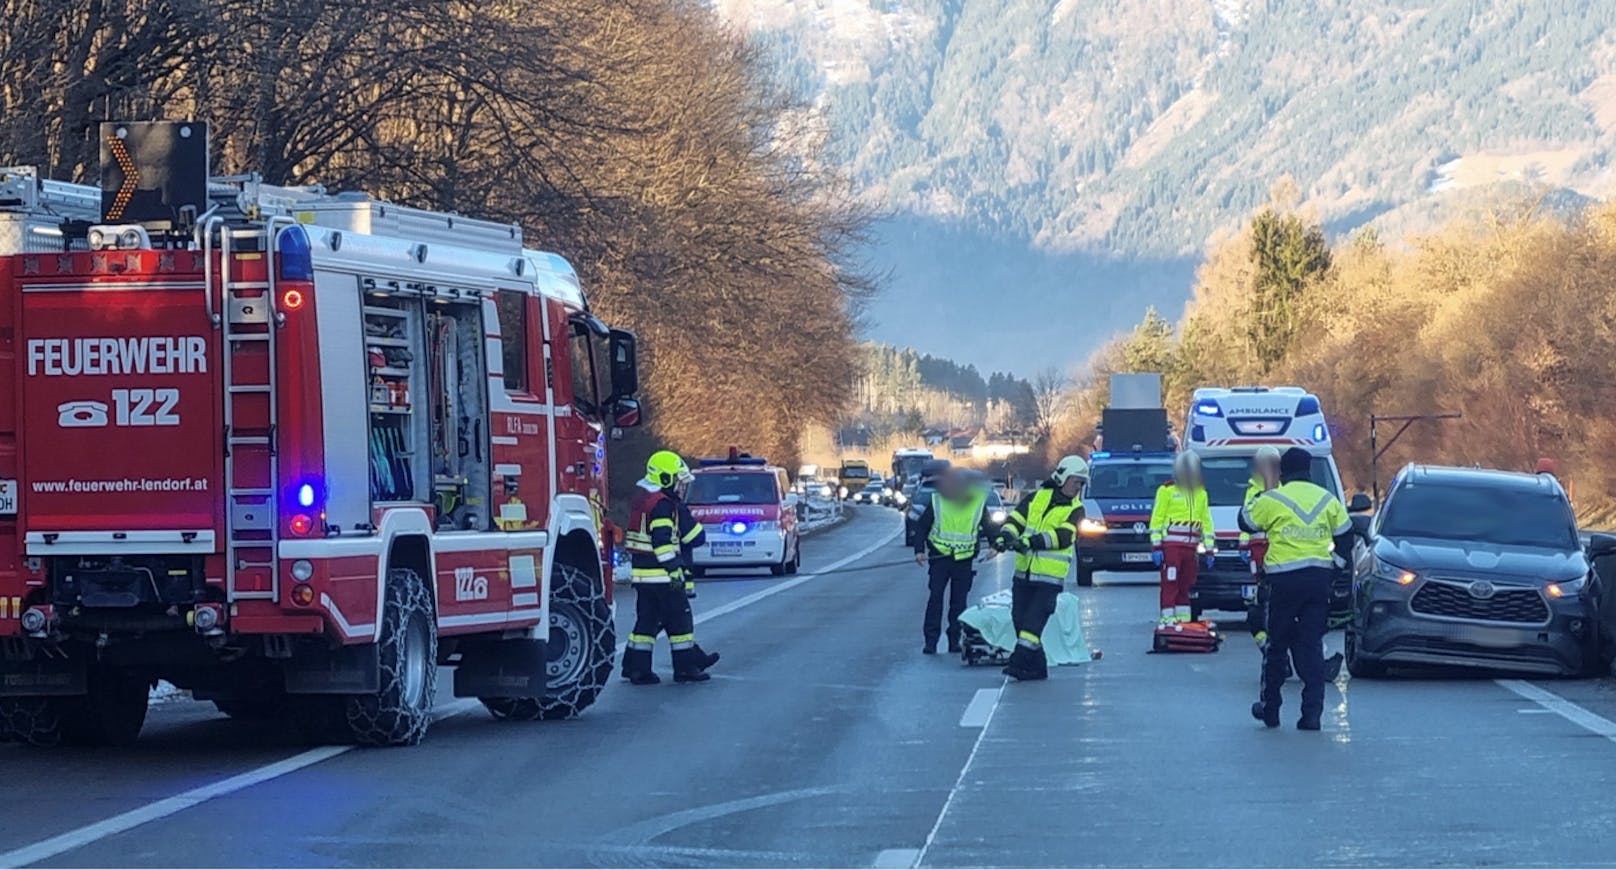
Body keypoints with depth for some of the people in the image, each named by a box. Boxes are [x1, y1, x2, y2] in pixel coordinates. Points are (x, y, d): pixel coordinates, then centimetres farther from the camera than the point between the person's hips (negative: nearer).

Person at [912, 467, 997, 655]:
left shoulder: (978, 503, -1)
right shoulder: (937, 502, -3)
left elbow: (988, 527, 12)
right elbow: (921, 527, 5)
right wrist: (919, 550, -6)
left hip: (964, 560, 1)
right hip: (939, 557, -1)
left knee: (959, 601, 3)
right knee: (936, 598, -6)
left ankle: (954, 640, 10)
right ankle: (931, 640, -5)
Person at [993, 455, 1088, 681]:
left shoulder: (1075, 510, -1)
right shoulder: (1037, 498, 9)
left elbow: (1063, 536, -16)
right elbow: (1016, 520, 5)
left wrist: (1032, 541, -29)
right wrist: (1005, 535, -18)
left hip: (1049, 577, -4)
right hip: (1024, 572, 4)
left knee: (1033, 620, -14)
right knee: (1020, 618, 5)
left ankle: (1020, 662, -15)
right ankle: (1037, 667, 15)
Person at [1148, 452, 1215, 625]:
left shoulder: (1201, 493, 17)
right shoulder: (1167, 490, -1)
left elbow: (1206, 522, 20)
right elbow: (1156, 520, -4)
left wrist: (1209, 550, 15)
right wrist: (1156, 547, -11)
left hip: (1191, 548, 5)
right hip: (1171, 546, -5)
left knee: (1185, 587, 9)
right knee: (1170, 585, -8)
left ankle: (1183, 620, 14)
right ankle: (1168, 620, -10)